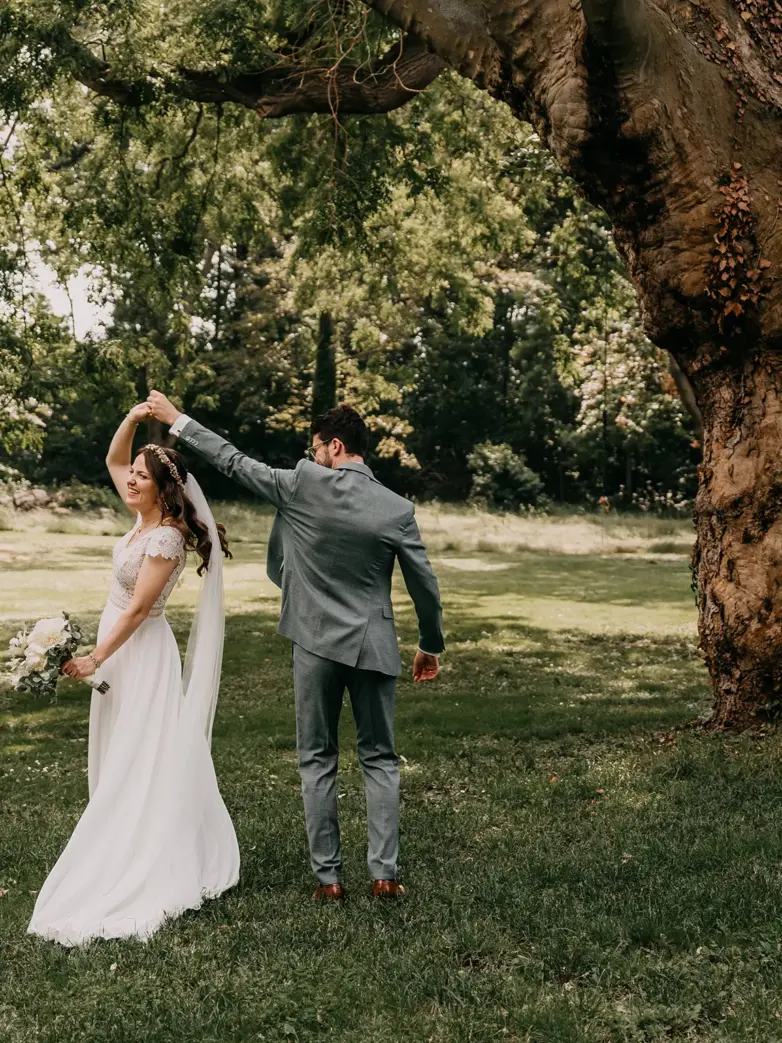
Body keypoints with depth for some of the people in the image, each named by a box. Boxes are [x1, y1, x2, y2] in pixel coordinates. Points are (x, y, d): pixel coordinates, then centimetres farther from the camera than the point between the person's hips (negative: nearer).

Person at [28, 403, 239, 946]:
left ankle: (141, 875, 2)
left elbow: (138, 607, -21)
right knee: (121, 760, 16)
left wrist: (96, 658, -18)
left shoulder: (166, 537, -21)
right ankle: (142, 857, 27)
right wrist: (133, 419, -3)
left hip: (141, 652, -9)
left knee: (138, 763, -4)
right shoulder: (147, 516, 3)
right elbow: (113, 460, 13)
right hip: (121, 650, 9)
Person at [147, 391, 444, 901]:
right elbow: (425, 585, 0)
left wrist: (177, 419, 13)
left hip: (317, 644, -1)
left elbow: (236, 462, 0)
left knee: (317, 761, 10)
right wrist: (431, 646, 16)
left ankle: (328, 877, 11)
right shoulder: (398, 509, -4)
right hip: (374, 647, 1)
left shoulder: (303, 485, -9)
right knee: (379, 760, 12)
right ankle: (385, 873, 7)